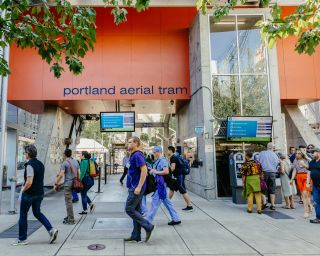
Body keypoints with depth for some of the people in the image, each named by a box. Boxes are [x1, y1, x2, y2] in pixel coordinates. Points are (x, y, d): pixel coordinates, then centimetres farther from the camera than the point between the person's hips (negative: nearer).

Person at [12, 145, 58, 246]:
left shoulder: (30, 165, -19)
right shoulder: (41, 164, 7)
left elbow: (29, 182, -26)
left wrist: (23, 190, -9)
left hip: (29, 194, -7)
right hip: (40, 193, 8)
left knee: (23, 215, 10)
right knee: (37, 213, 20)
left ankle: (22, 239, 20)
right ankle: (51, 229, 6)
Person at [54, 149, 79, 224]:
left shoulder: (64, 163, -10)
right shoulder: (76, 162, 10)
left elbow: (61, 175, -16)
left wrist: (56, 184, -9)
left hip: (67, 184, -7)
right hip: (74, 183, 7)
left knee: (68, 202, -1)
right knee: (69, 201, 20)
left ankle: (71, 220, 3)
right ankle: (69, 216, 27)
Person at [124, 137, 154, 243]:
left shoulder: (137, 155, -15)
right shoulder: (134, 155, 16)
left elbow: (144, 170, -24)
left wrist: (139, 187, -25)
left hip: (136, 188, -10)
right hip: (134, 188, 10)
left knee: (129, 209, -5)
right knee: (136, 210, 12)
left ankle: (148, 226, 1)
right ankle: (136, 236, 19)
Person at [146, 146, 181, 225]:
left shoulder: (163, 160, -15)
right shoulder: (158, 161, 13)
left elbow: (166, 171, -26)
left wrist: (156, 172, -18)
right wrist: (152, 171, 6)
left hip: (160, 184, -10)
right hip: (158, 183, 10)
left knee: (155, 203, -3)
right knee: (166, 202, 15)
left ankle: (148, 222, 5)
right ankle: (176, 219, 23)